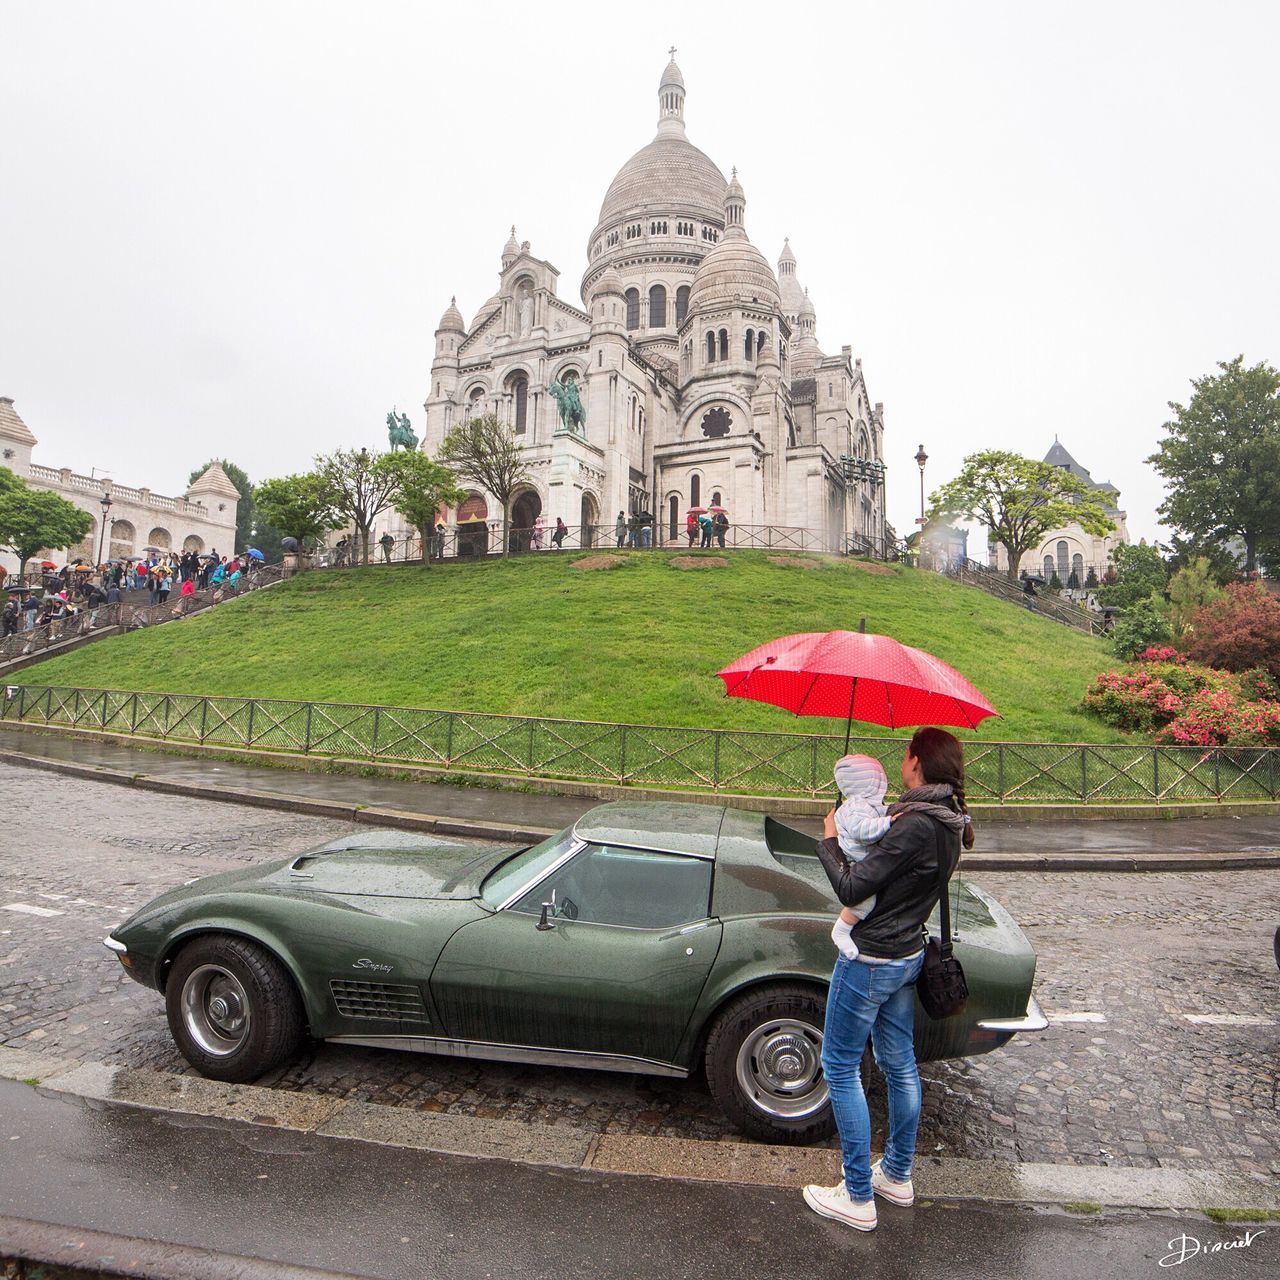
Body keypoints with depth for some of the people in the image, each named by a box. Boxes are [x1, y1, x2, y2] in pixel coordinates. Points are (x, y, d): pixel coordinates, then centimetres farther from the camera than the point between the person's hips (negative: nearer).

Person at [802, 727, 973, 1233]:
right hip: (908, 954, 9)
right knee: (900, 1065, 22)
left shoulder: (915, 825, -28)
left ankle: (858, 1199, 18)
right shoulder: (949, 822, 0)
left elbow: (851, 887, -26)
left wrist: (829, 840, -11)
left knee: (841, 1068, 7)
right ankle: (898, 1176, 40)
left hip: (871, 961, -9)